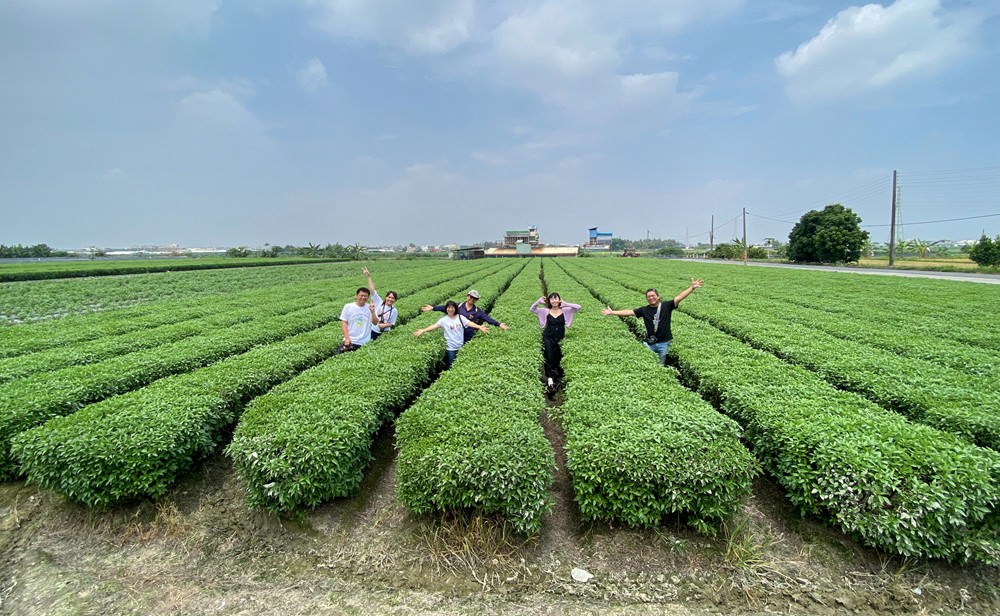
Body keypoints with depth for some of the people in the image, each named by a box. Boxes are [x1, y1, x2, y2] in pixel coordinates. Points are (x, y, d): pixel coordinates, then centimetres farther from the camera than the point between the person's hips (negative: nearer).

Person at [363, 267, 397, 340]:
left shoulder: (394, 311, -6)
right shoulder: (379, 303, -6)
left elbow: (391, 323, 0)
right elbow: (372, 290, -13)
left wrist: (384, 325, -23)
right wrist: (369, 277, -19)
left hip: (383, 334, 0)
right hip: (372, 330, 0)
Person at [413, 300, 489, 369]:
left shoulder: (460, 317, -1)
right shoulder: (444, 320, -6)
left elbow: (469, 323, -10)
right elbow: (435, 326, -16)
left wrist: (479, 327, -25)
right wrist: (423, 330, -29)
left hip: (461, 347, 2)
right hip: (451, 348, -2)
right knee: (451, 366, 6)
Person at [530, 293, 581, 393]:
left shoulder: (565, 310, -1)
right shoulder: (545, 311, 1)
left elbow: (578, 307, -11)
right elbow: (532, 309, 2)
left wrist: (565, 304, -13)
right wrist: (539, 301, -13)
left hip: (560, 338, 1)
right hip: (548, 337, -1)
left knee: (558, 358, 4)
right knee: (549, 357, -15)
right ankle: (550, 379, -18)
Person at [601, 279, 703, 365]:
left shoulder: (666, 306, -2)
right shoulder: (644, 310, 0)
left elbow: (679, 297, -10)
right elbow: (628, 312, 0)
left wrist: (692, 287, -20)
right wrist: (612, 312, -4)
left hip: (664, 343, -1)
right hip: (649, 344, 1)